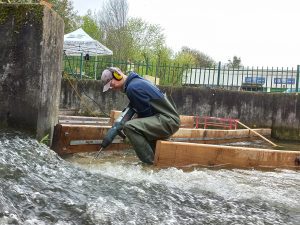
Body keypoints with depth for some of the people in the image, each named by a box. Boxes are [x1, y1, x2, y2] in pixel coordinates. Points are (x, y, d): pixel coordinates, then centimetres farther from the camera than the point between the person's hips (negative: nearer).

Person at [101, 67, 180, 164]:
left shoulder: (132, 88, -16)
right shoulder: (137, 80, 16)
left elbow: (146, 112, -13)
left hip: (168, 121, -11)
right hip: (170, 119, 11)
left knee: (129, 127, -24)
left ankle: (151, 163, -18)